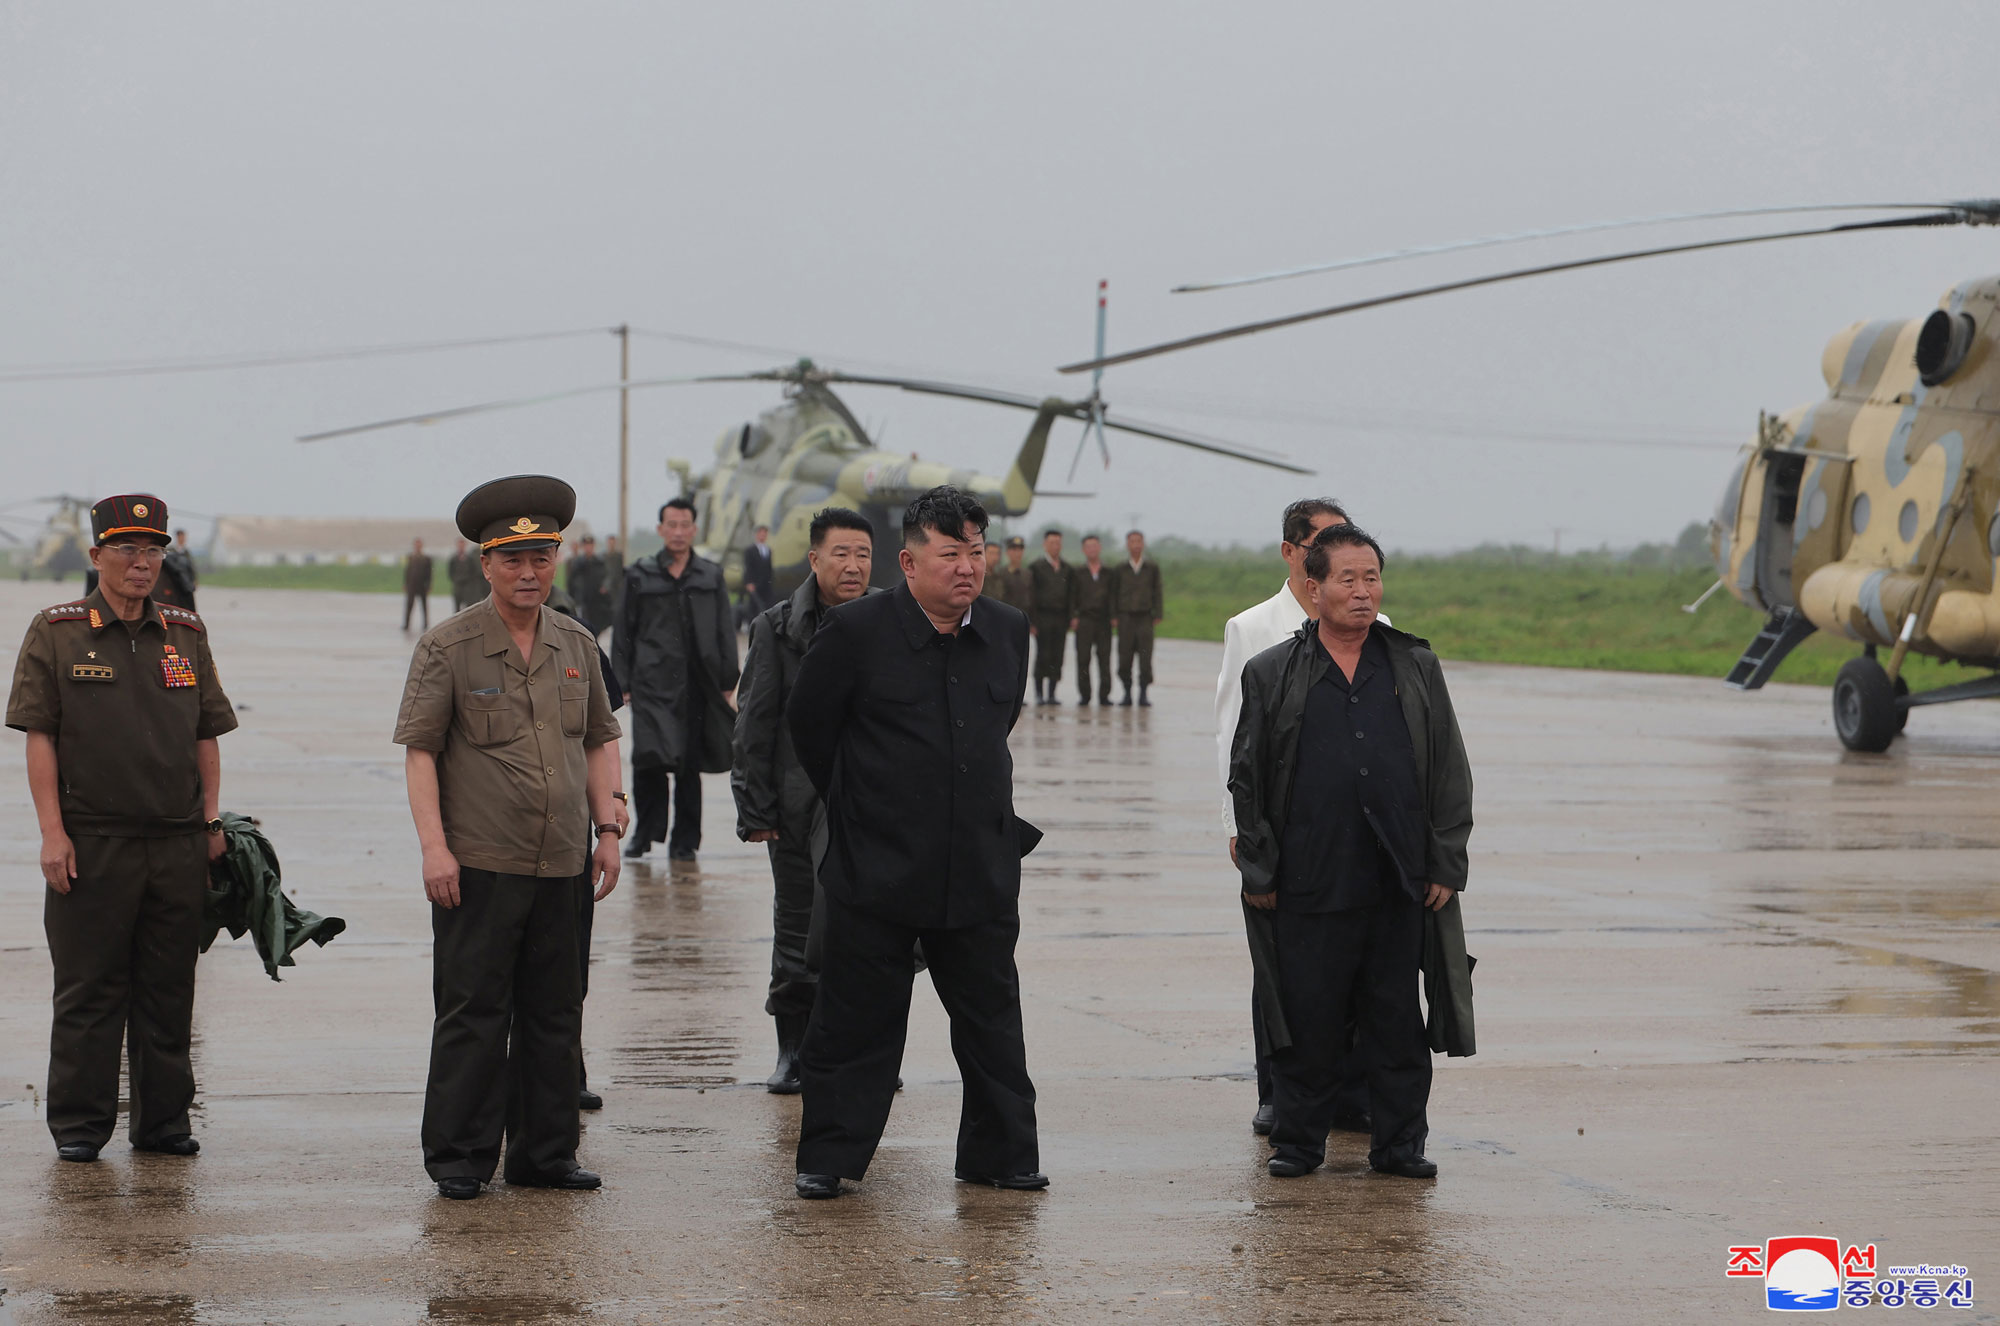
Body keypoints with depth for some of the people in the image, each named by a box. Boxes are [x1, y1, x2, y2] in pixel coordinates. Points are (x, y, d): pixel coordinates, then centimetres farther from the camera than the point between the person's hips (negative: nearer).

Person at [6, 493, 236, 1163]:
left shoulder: (187, 634, 12)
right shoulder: (55, 632, 1)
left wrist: (212, 819, 7)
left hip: (179, 845, 3)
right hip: (91, 843, -3)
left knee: (169, 989, 8)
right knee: (88, 989, 1)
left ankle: (164, 1120, 17)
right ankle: (79, 1125, 9)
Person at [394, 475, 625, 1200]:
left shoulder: (577, 644, 10)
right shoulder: (446, 647, -4)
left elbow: (601, 739, 17)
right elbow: (419, 750, -5)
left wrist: (607, 827, 8)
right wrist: (433, 846, -13)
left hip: (564, 867, 5)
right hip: (478, 865, -5)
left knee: (554, 1015, 9)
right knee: (472, 1015, -1)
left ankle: (545, 1154, 19)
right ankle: (458, 1160, 7)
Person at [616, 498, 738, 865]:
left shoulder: (711, 576, 12)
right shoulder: (640, 576, 8)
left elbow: (725, 632, 13)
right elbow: (624, 633, 9)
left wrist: (727, 681, 6)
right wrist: (622, 682, 2)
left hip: (697, 685, 1)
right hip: (653, 684, -1)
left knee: (690, 764, 2)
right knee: (650, 756, -13)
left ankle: (684, 841, 11)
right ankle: (645, 831, 5)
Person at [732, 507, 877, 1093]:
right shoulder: (777, 628, 1)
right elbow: (755, 725, 1)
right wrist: (755, 809, -5)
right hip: (798, 805, -1)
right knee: (797, 929, 5)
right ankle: (793, 1049, 16)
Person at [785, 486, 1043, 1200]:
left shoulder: (1009, 632, 5)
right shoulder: (857, 631, -8)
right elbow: (807, 724, 4)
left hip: (980, 867, 4)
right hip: (876, 867, -4)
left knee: (992, 1020, 9)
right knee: (856, 1020, 3)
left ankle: (1000, 1154, 21)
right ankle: (828, 1158, 13)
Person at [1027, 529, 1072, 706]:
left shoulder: (1066, 568, 13)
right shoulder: (1036, 567, 1)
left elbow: (1071, 594, 14)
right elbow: (1031, 595, -2)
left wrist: (1072, 616, 2)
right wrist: (1032, 621, -8)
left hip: (1061, 618, 4)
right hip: (1043, 617, -4)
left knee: (1057, 657, 2)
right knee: (1042, 656, -6)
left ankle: (1051, 694, 8)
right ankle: (1039, 694, -1)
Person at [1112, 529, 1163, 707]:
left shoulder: (1152, 567, 7)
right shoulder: (1120, 569, 7)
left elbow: (1157, 592, 7)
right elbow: (1113, 592, 10)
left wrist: (1158, 615, 0)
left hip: (1145, 617, -1)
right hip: (1126, 617, 1)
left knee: (1145, 657, -7)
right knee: (1125, 657, -2)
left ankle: (1143, 694, -1)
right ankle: (1127, 694, 7)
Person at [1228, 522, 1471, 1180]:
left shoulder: (1416, 668, 10)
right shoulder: (1272, 675, 5)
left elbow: (1450, 773, 11)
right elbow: (1247, 778, 6)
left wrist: (1445, 865, 4)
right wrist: (1258, 872, 2)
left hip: (1400, 883, 2)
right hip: (1310, 881, -1)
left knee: (1397, 1019, 6)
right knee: (1307, 1019, 2)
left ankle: (1399, 1143, 15)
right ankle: (1298, 1141, 14)